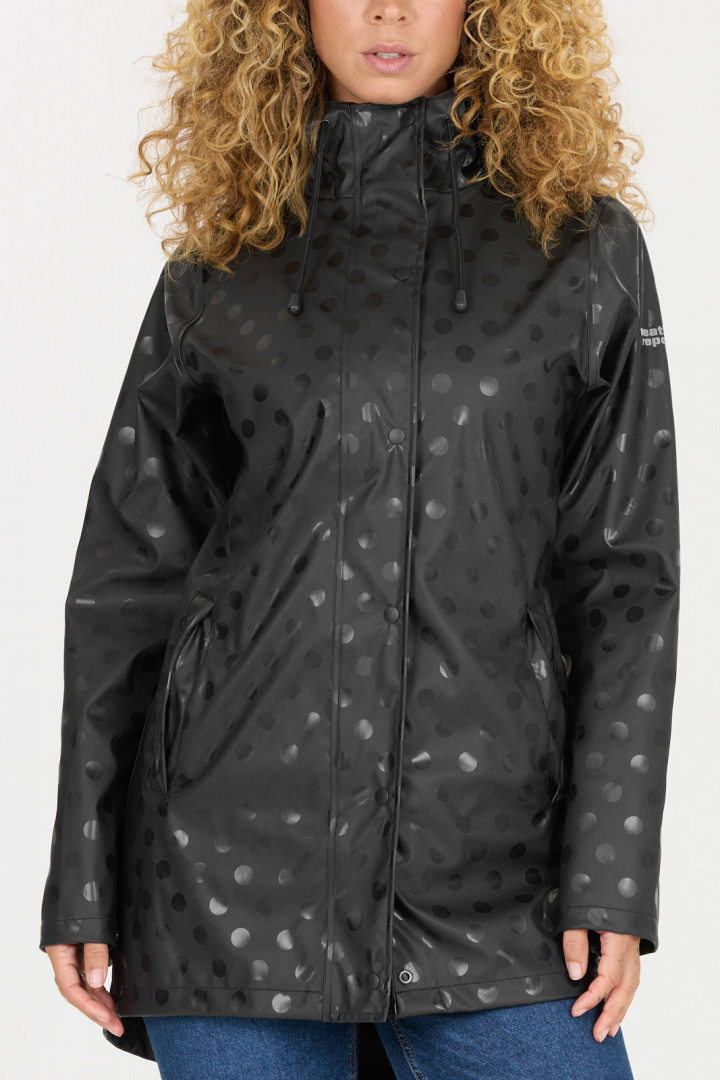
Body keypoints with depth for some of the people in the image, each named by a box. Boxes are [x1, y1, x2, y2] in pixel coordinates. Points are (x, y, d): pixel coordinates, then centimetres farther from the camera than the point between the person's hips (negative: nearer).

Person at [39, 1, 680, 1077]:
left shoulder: (585, 247, 7)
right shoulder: (217, 269, 8)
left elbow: (626, 575, 3)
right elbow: (126, 577, 9)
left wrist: (613, 874, -5)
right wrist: (81, 884, 5)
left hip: (489, 886, 0)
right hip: (230, 869, 1)